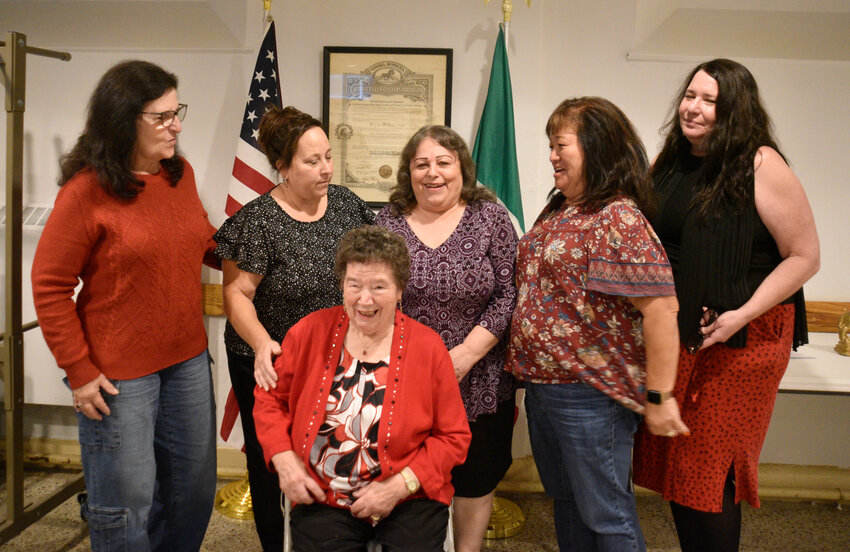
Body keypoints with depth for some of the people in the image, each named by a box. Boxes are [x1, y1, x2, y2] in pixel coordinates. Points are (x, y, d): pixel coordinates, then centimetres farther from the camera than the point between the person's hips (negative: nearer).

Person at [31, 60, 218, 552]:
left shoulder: (181, 173, 3)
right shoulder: (86, 191, -15)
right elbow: (50, 286, -11)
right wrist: (79, 371, -11)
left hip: (187, 360, 6)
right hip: (118, 373, -6)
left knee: (194, 490, 18)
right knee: (126, 502, 8)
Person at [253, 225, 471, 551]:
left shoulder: (428, 347, -5)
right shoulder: (311, 332, -1)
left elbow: (453, 437, 0)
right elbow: (269, 398, 12)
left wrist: (401, 486, -12)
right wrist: (284, 460, -2)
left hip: (409, 500, -1)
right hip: (321, 499, 1)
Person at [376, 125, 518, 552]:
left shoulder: (490, 217, -3)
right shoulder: (388, 221, 2)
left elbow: (508, 295, -7)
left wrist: (468, 353, -15)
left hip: (476, 382, -1)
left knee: (474, 479, 14)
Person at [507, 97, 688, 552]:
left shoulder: (618, 219, -19)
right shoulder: (558, 211, 9)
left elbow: (660, 308, -24)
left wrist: (658, 397, -21)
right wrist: (528, 370, 17)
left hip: (590, 397, -9)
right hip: (541, 386, 9)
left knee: (605, 515, 8)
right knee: (565, 502, 23)